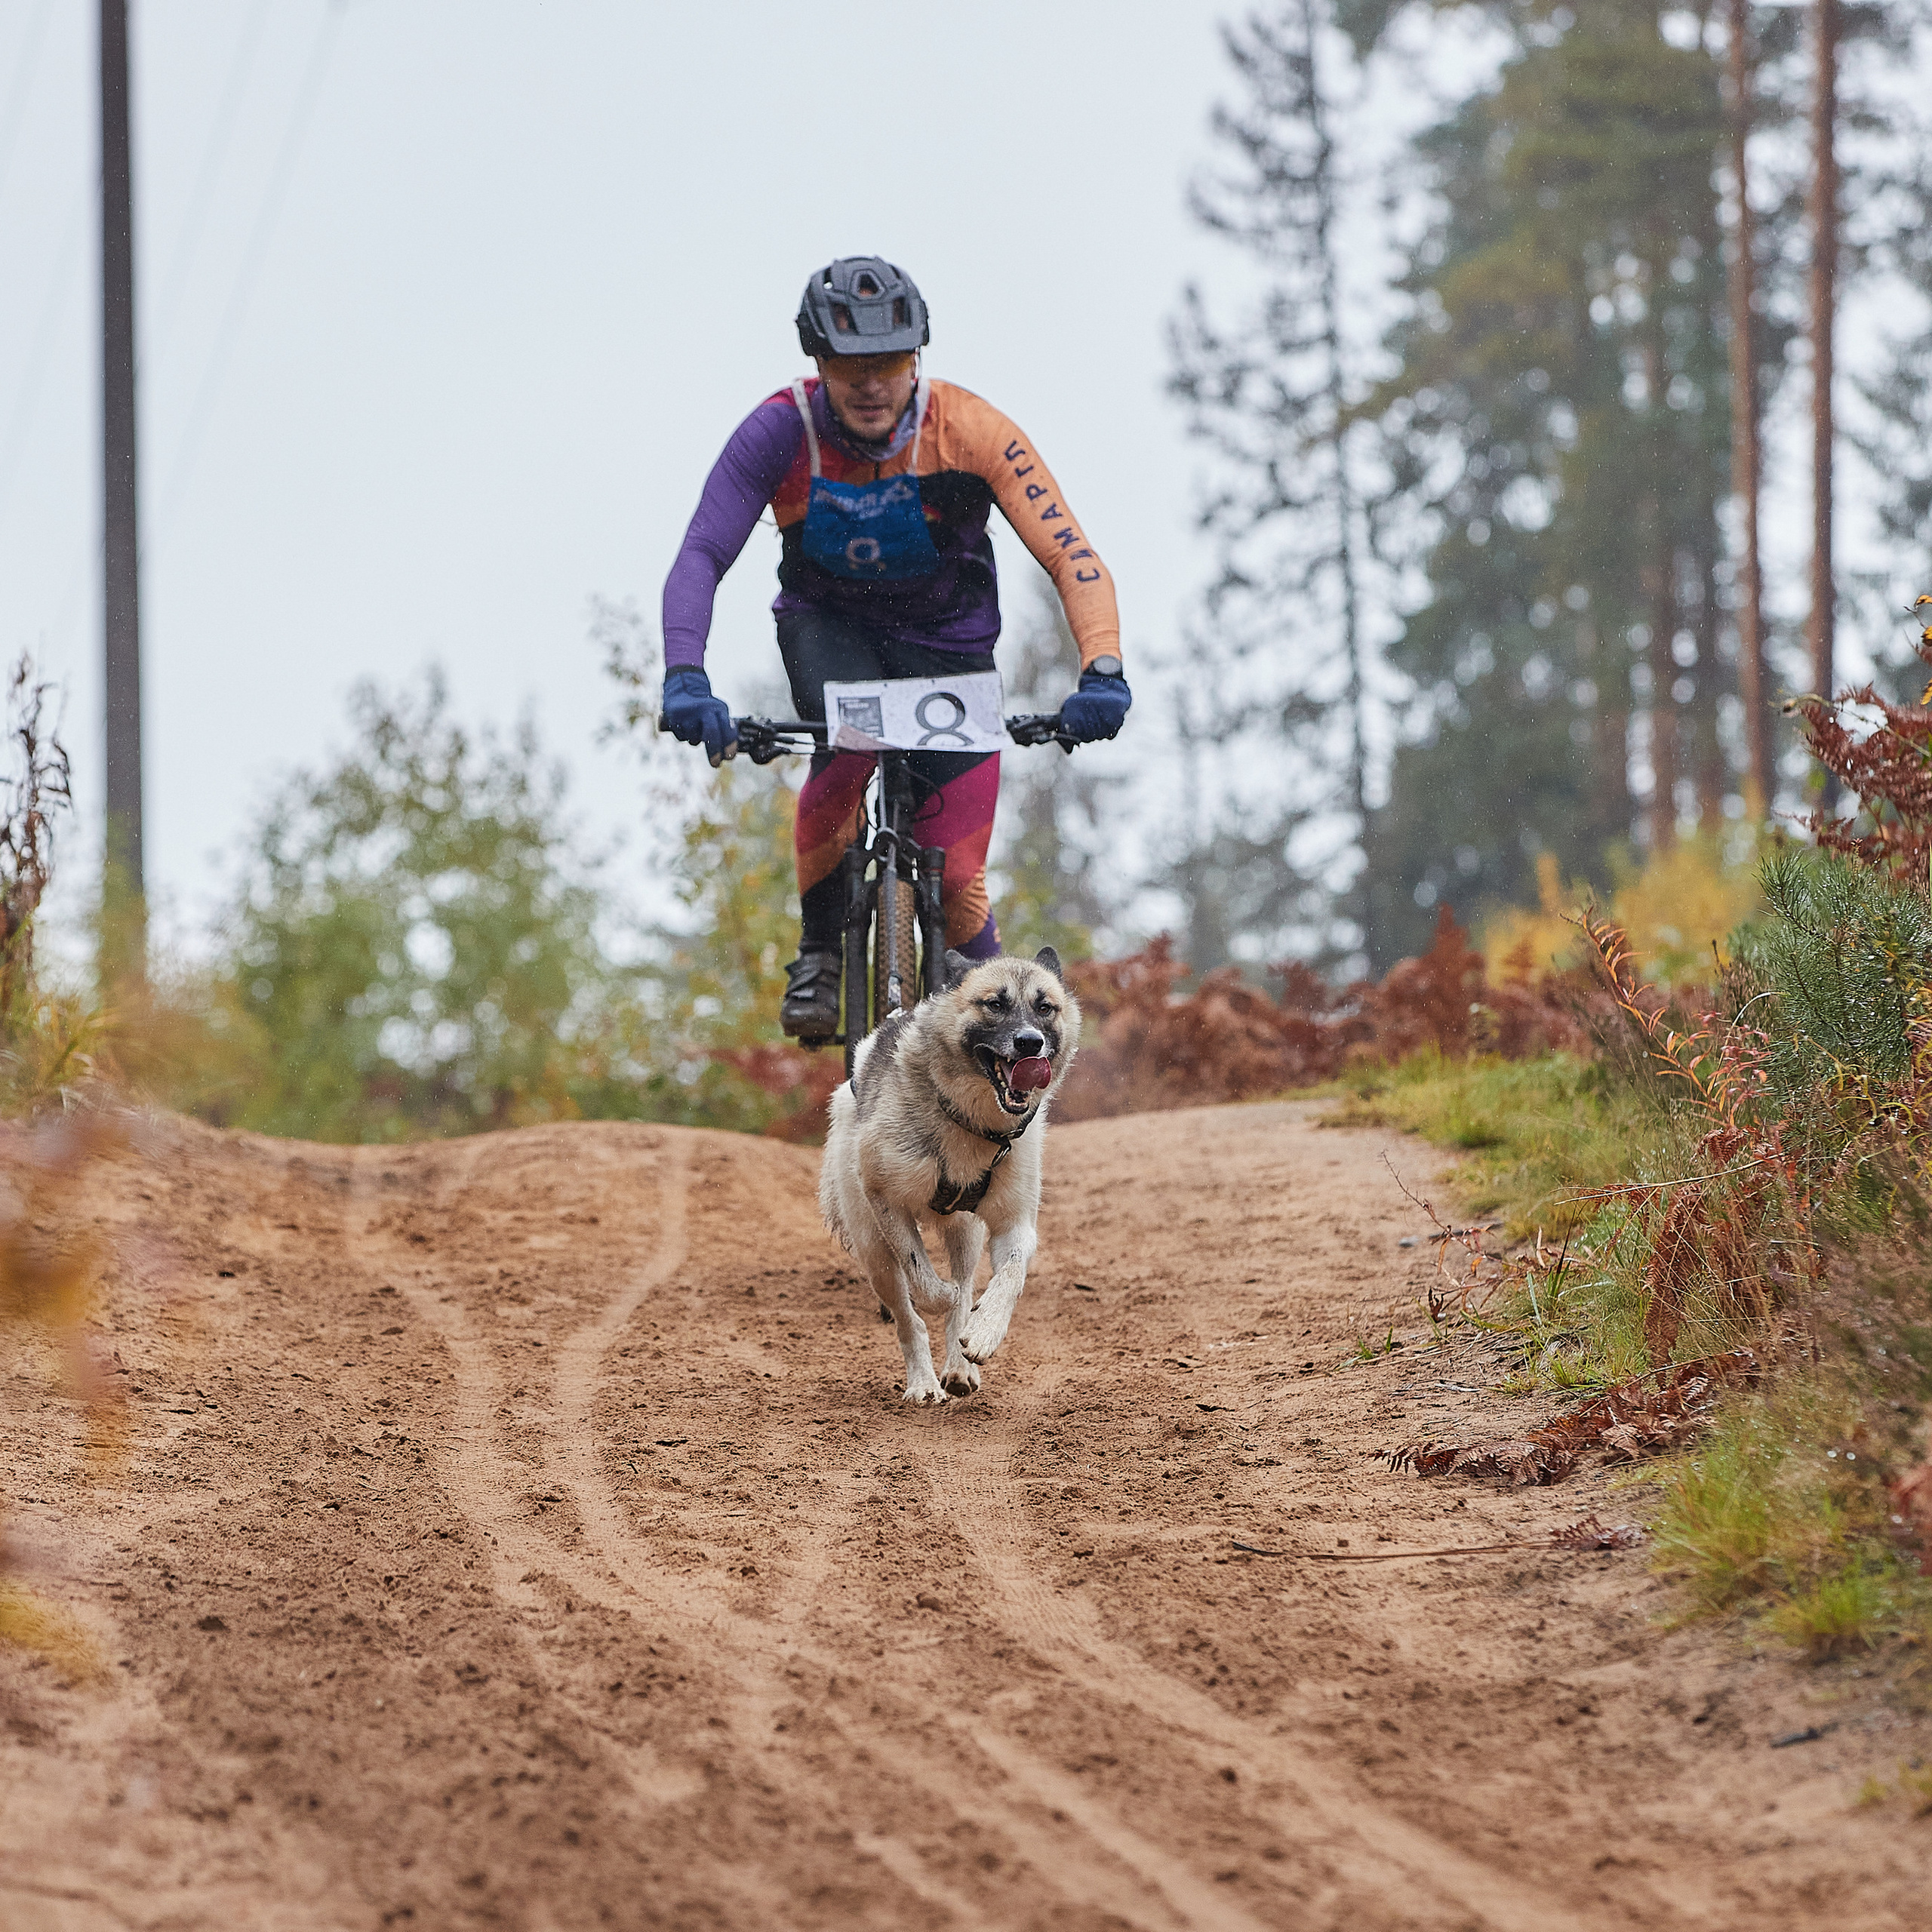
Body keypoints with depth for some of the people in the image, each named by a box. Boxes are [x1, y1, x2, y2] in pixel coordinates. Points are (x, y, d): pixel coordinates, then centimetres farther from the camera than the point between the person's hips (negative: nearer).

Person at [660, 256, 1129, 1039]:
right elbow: (700, 557, -28)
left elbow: (1073, 559, -30)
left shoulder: (969, 430, -26)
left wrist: (1102, 673, -46)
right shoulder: (780, 432, -24)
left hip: (945, 633, 0)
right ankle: (819, 953, -15)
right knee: (851, 738, -35)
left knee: (955, 880, -11)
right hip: (827, 620, 0)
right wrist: (685, 677, -45)